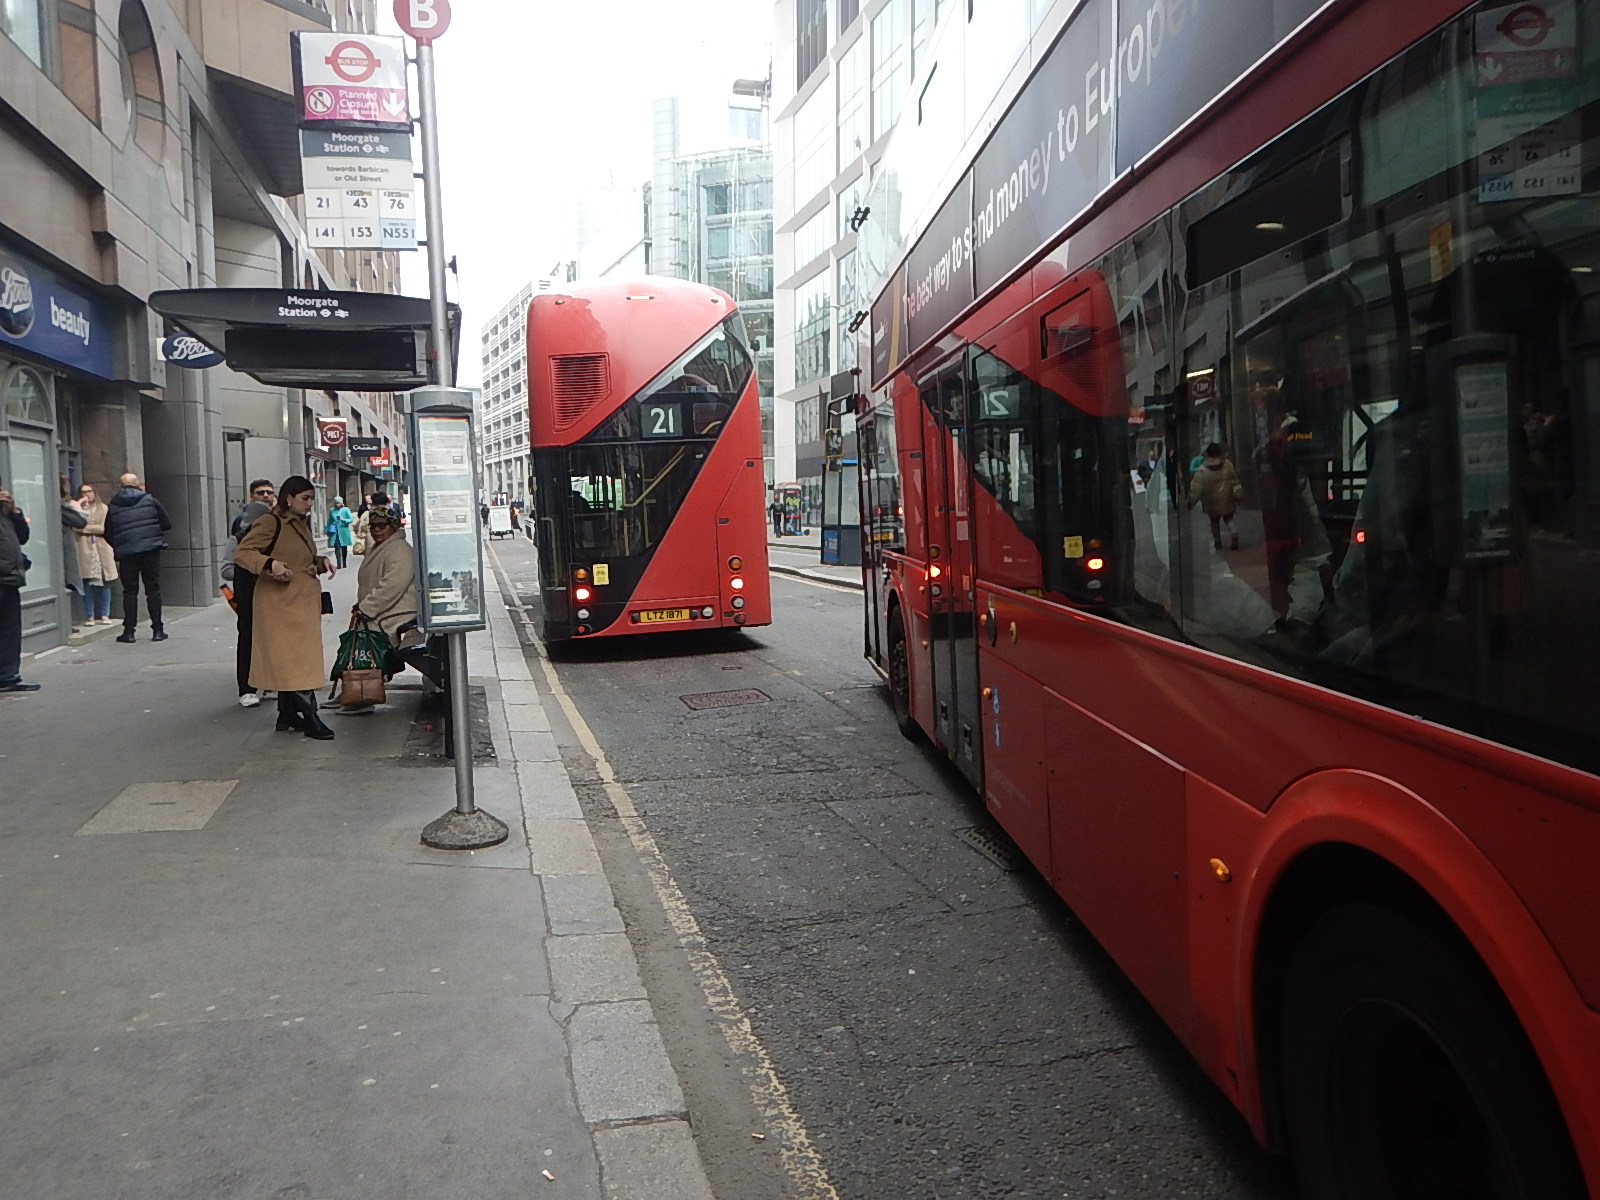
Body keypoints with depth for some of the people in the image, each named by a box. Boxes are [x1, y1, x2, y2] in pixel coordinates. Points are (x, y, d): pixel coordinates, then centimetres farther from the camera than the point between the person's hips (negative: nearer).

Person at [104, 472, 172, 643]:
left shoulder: (113, 507, 5)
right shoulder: (150, 500, 1)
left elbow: (108, 535, 7)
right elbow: (167, 524, 3)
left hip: (126, 553, 1)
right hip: (150, 551, -1)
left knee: (130, 592, 7)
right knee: (153, 590, 5)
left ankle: (129, 631, 4)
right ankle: (157, 630, 5)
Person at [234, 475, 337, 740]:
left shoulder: (302, 524, 17)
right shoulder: (270, 523, -10)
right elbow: (242, 553, -14)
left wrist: (322, 562, 10)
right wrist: (270, 564, -29)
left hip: (304, 601, 9)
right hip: (281, 601, -9)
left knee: (289, 661, 13)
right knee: (295, 660, -9)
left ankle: (288, 715, 20)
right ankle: (309, 720, -9)